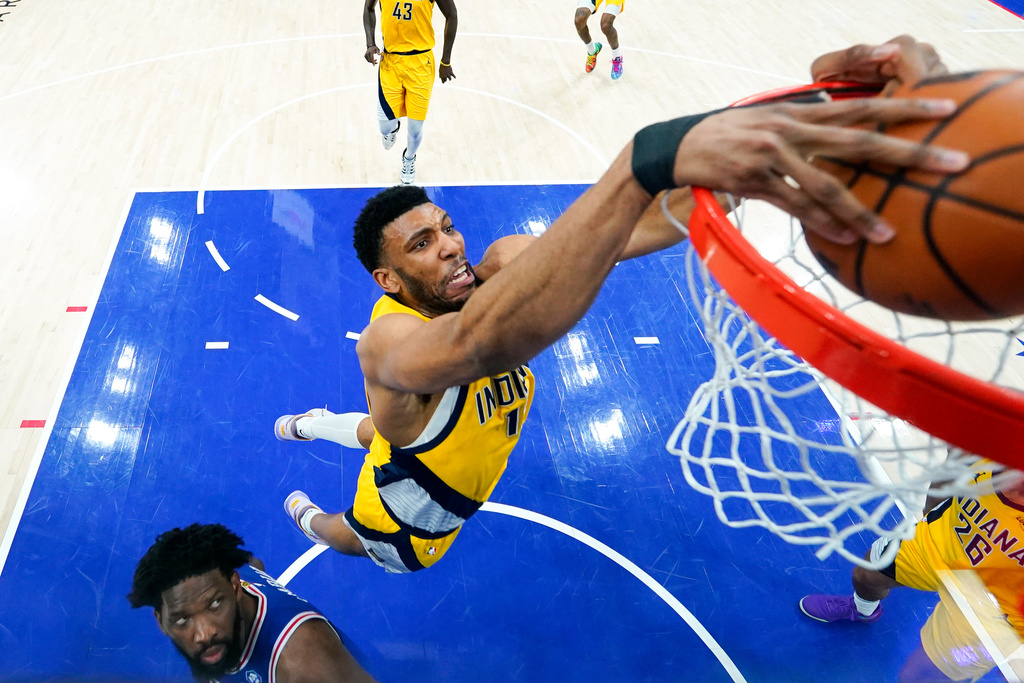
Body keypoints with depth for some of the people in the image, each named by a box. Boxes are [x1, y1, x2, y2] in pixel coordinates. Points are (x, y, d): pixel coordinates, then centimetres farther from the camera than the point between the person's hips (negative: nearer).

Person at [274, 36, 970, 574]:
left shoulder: (501, 268, -28)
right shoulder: (388, 342, -47)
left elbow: (619, 231, -42)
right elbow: (487, 339, -71)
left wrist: (773, 149, -61)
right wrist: (652, 157, -83)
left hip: (430, 440, 5)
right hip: (405, 518, -4)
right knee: (356, 540, 32)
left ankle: (309, 423, 64)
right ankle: (306, 513, 63)